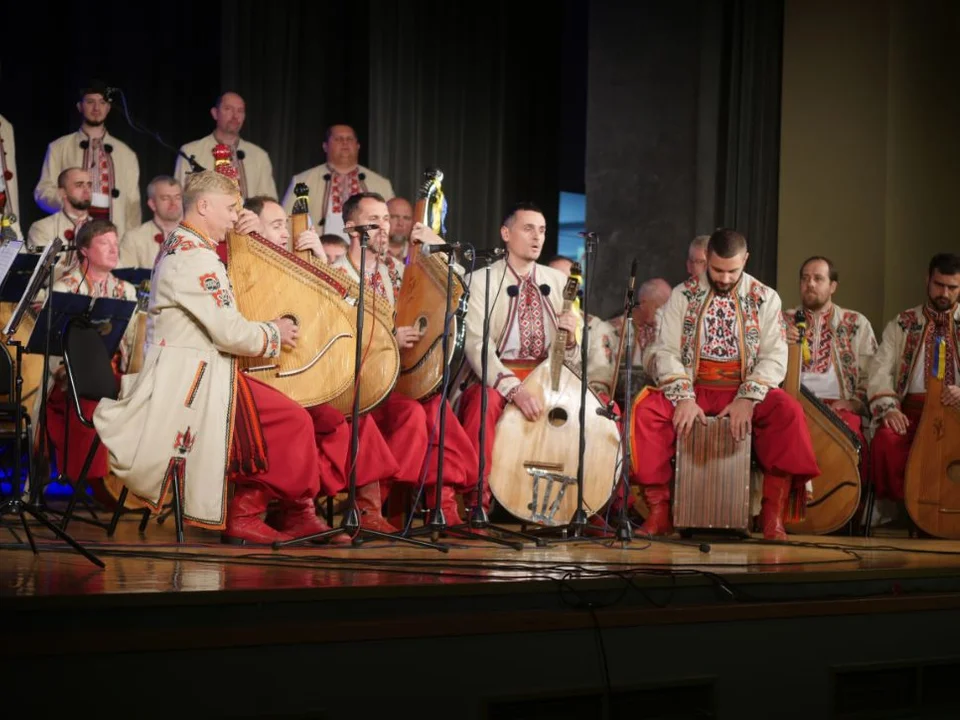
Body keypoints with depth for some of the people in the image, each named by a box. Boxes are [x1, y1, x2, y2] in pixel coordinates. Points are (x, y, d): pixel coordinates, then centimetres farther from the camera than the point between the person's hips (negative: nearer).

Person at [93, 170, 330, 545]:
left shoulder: (176, 246, 17)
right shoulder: (196, 257, -17)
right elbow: (231, 332, -20)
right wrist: (274, 333, -3)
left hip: (177, 377, 11)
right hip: (195, 380, -11)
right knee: (293, 422, -13)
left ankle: (246, 512, 9)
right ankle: (296, 514, 5)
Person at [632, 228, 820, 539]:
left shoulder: (765, 298, 5)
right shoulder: (683, 295, 6)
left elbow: (774, 358, -4)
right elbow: (666, 352, -2)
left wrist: (747, 400, -20)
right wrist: (684, 398, -19)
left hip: (745, 390, 0)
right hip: (694, 388, 0)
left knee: (788, 411, -32)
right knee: (646, 409, -29)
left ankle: (772, 513, -25)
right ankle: (659, 511, -21)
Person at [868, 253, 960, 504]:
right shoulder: (902, 324, 15)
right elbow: (881, 369, 3)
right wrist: (888, 408, -16)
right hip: (913, 408, 1)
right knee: (886, 438, -32)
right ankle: (902, 506, -15)